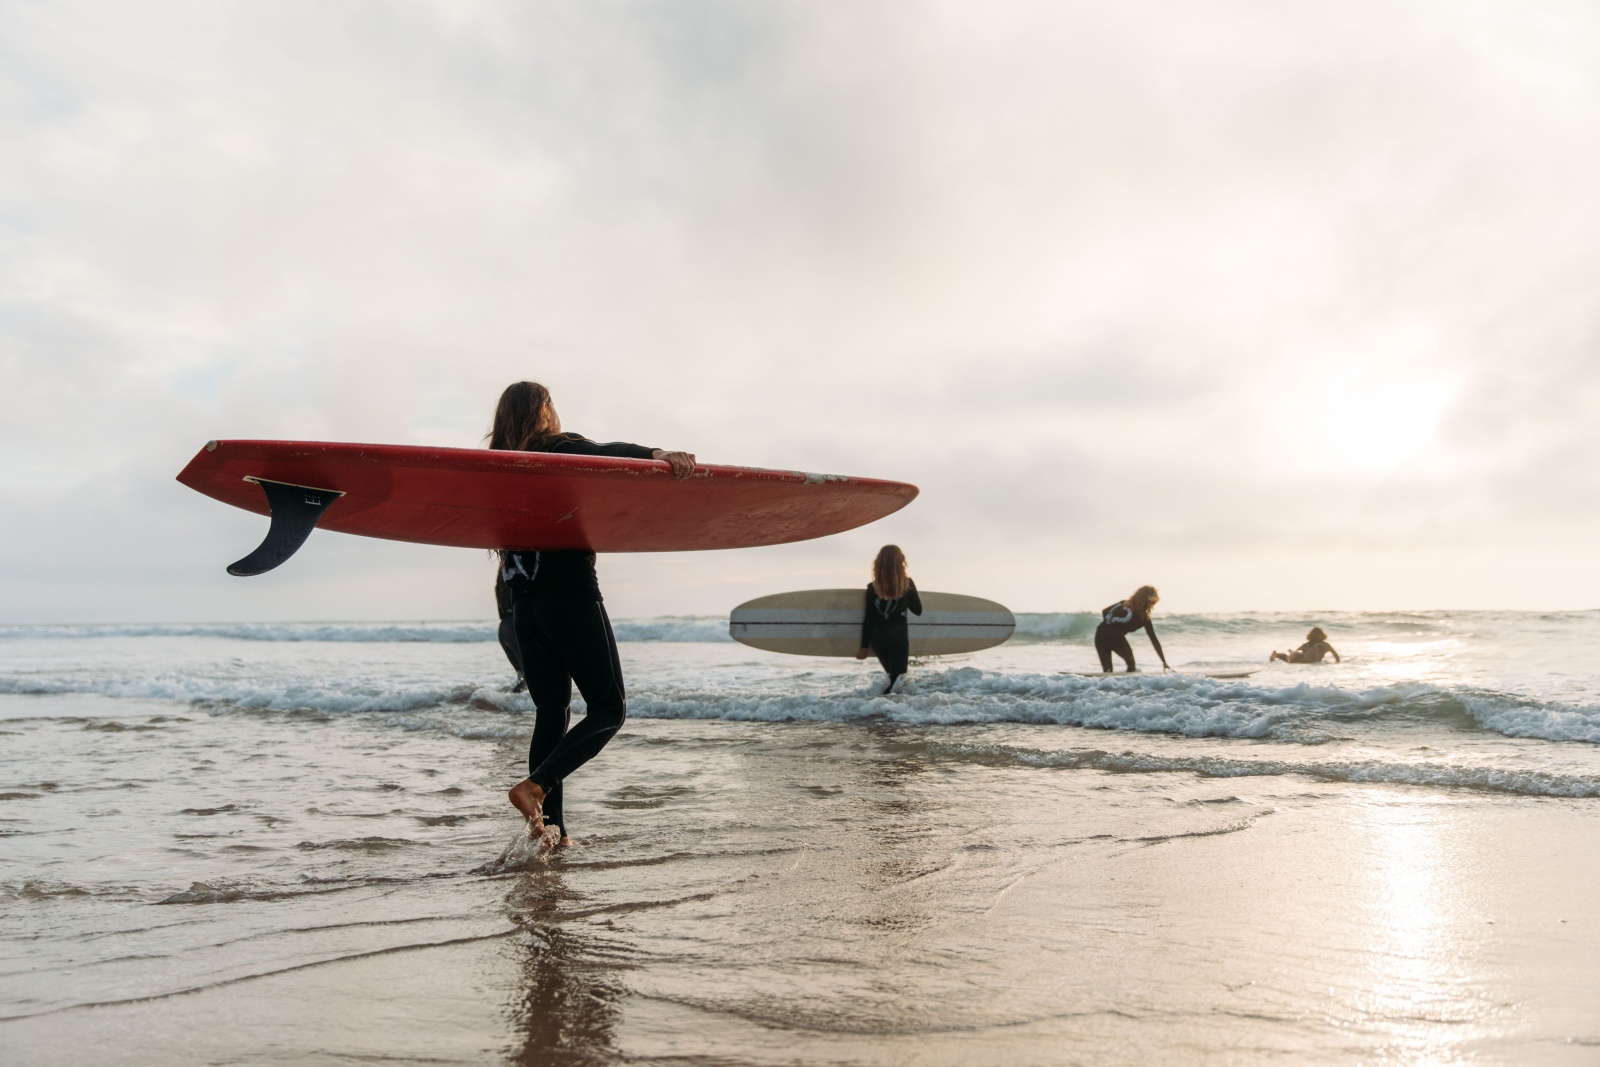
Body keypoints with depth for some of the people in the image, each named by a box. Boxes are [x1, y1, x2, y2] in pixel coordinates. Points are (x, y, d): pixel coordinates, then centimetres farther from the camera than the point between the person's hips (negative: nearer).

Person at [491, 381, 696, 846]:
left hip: (525, 605, 6)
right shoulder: (561, 449, -3)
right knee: (609, 708, 2)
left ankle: (552, 828, 8)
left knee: (551, 713, 11)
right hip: (572, 598, -6)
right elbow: (605, 453, -24)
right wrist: (657, 454, -40)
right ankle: (534, 785, -14)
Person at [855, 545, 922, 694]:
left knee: (892, 675, 21)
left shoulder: (873, 587, -4)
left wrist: (864, 646, 4)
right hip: (898, 636, -2)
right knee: (898, 676, -1)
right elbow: (918, 610, 7)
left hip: (878, 637, 2)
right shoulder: (907, 584, -5)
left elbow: (869, 619, -3)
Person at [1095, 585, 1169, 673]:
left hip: (1099, 635, 4)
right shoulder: (1144, 617, 10)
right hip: (1115, 637, -4)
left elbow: (1104, 612, 22)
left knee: (1107, 670, 7)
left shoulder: (1123, 603, 21)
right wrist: (1164, 662, 15)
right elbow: (1154, 640, 12)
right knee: (1131, 663, 20)